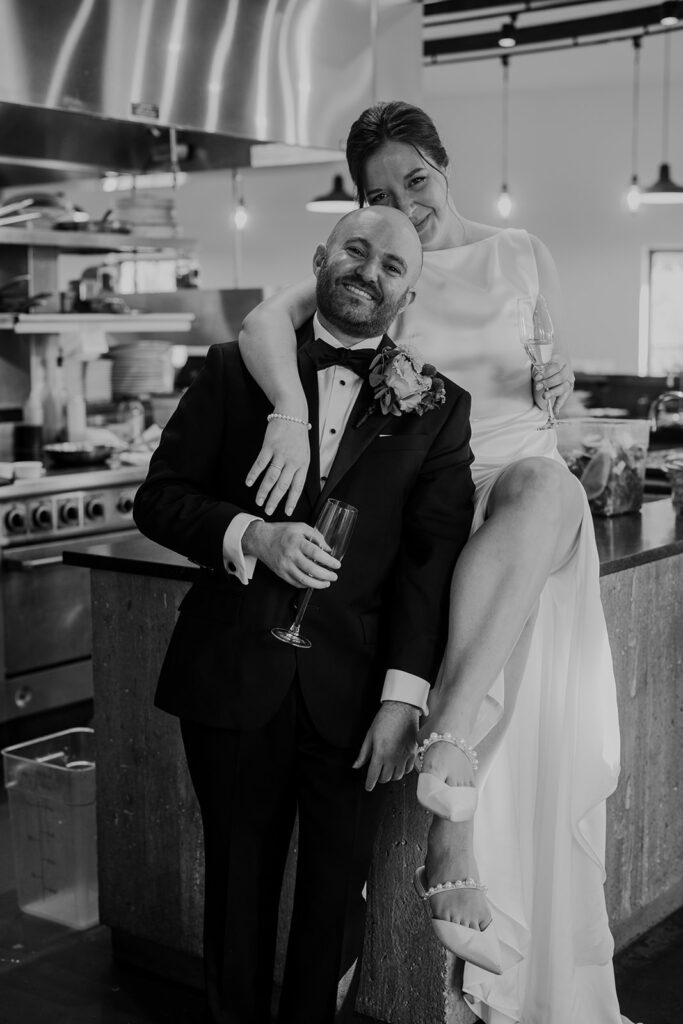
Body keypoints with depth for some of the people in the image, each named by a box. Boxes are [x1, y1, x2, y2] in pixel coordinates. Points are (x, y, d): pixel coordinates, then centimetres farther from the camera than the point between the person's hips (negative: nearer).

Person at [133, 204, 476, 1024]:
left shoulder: (437, 404, 3)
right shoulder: (235, 369, 4)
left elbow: (433, 555, -3)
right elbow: (157, 497, 2)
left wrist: (404, 696, -11)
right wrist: (250, 535, -16)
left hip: (352, 689, 0)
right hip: (233, 676, 0)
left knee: (337, 888, 11)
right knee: (239, 880, 15)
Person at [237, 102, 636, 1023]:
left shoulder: (523, 255, 13)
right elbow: (265, 320, -12)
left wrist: (555, 387, 0)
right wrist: (292, 413, -31)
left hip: (531, 474, 1)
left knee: (545, 488, -36)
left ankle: (445, 757, -42)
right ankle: (453, 810, -28)